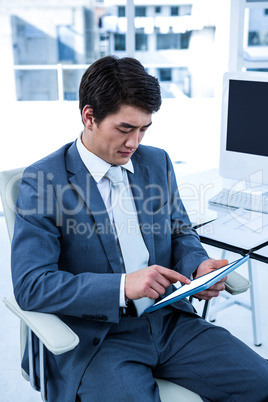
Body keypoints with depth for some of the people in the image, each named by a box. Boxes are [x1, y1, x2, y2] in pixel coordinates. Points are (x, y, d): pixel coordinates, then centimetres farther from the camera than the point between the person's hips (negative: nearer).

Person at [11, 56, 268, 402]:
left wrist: (197, 266, -6)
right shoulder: (43, 181, -9)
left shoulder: (157, 161, 8)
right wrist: (122, 286, -25)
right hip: (98, 337, -4)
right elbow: (30, 285, -14)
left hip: (170, 321, 5)